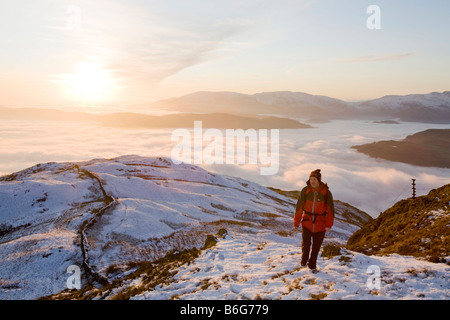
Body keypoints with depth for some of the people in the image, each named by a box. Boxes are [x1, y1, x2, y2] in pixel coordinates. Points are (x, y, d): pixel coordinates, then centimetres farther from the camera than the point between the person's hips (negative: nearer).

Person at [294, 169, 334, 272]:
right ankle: (304, 259, 33)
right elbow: (299, 206, -4)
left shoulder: (326, 192, -10)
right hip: (307, 221, 0)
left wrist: (329, 224, -16)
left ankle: (312, 265, 31)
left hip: (320, 223, 0)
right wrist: (296, 222, -3)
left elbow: (330, 209, -9)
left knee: (316, 246, 9)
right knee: (306, 244, 0)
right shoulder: (305, 190, -8)